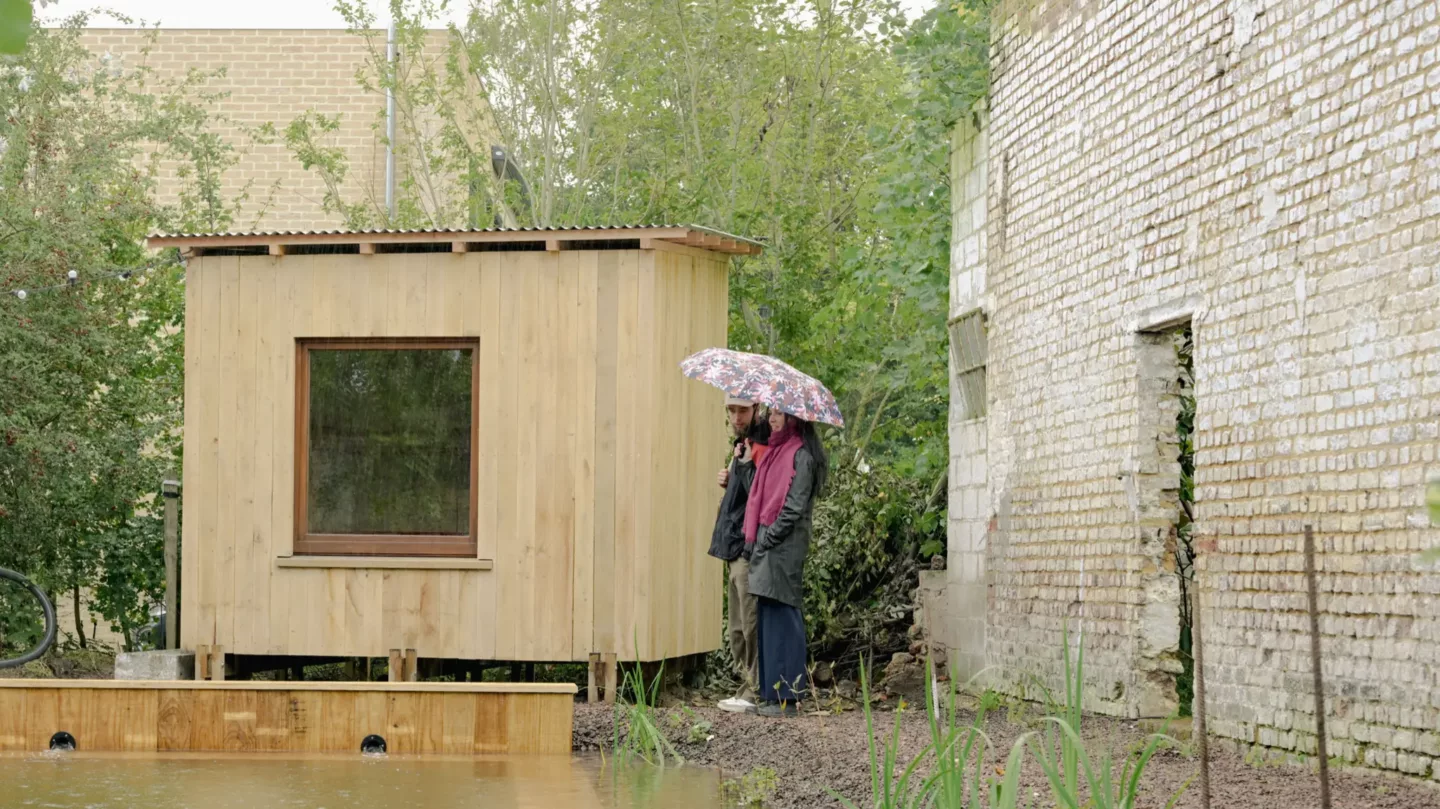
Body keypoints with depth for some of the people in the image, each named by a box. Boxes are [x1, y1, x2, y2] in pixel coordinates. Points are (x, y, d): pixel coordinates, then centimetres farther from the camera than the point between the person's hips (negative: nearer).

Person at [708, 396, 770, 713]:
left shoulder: (761, 447, -12)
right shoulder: (742, 445, 18)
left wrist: (744, 464, -23)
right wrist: (729, 482, 8)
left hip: (748, 548, -10)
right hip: (735, 547, 11)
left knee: (750, 624, -9)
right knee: (738, 630, 13)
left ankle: (754, 691, -6)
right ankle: (746, 684, 18)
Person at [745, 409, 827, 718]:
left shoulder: (801, 456, -8)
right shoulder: (774, 451, 18)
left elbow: (794, 506, -14)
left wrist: (767, 538, -13)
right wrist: (753, 537, 11)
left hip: (785, 546, -9)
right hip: (766, 545, 9)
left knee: (781, 616, -8)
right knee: (767, 618, 8)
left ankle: (787, 697, -7)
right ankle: (771, 693, 11)